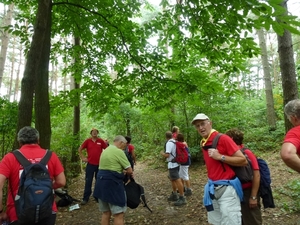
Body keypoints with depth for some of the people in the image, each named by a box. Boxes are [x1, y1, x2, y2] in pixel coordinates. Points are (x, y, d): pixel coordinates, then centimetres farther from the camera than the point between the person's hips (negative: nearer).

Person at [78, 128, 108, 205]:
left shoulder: (101, 141, -2)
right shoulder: (87, 141, -1)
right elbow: (79, 149, 6)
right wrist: (83, 158, 0)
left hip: (100, 164, 1)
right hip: (90, 164, -1)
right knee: (88, 181, 3)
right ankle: (85, 198, 12)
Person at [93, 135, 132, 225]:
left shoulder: (105, 150, 15)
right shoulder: (119, 151, -12)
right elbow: (130, 171, -10)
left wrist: (121, 172, 10)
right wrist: (125, 173, 12)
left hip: (101, 182, 9)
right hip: (112, 184, -9)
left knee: (105, 213, 18)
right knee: (118, 214, 1)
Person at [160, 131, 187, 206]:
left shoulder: (169, 143, -18)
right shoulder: (175, 142, 9)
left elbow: (167, 155, -24)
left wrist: (162, 153, -5)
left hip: (172, 164, -10)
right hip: (175, 163, 10)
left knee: (177, 180, -8)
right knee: (172, 179, 21)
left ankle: (182, 198, -4)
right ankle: (174, 195, 31)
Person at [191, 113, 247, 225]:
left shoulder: (223, 138, -15)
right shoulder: (203, 143, 7)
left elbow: (243, 160, -16)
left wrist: (220, 157, -22)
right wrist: (211, 182, 9)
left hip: (227, 188, -7)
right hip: (212, 188, 8)